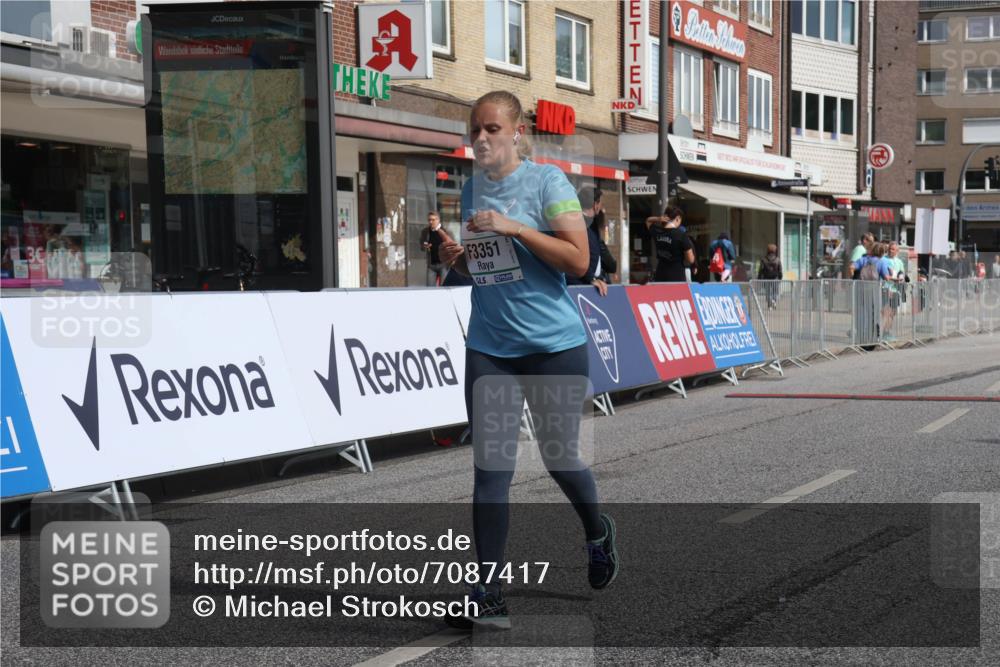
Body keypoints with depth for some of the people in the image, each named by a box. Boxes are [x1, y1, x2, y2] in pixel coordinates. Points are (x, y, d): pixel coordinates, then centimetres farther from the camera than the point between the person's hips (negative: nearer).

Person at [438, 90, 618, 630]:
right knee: (490, 468, -4)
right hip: (489, 348, 4)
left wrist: (514, 228, -21)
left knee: (559, 457, 10)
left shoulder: (547, 181, -6)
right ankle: (488, 594, -1)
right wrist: (457, 258, 0)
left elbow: (578, 260, -14)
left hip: (554, 344, -4)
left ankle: (598, 532, 42)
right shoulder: (472, 190, 11)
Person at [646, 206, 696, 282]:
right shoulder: (681, 235, -16)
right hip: (677, 278, -6)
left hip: (660, 277, 6)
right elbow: (691, 260, -10)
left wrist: (658, 219, 5)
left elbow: (648, 221, 25)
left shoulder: (657, 232, 0)